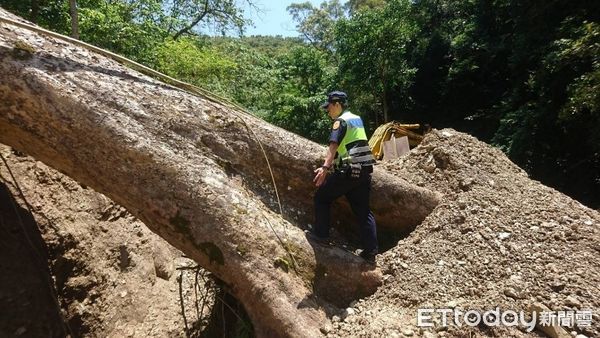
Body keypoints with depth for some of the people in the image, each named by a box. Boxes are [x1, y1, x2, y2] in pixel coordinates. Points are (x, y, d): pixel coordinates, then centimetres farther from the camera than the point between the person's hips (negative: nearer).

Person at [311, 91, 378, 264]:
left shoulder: (341, 121, -7)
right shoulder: (357, 119, 19)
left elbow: (334, 145, -25)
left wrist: (325, 167, -37)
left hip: (348, 170, -8)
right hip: (364, 169, 8)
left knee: (322, 197, 8)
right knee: (363, 209, 9)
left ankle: (321, 235, 12)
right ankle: (371, 250, 8)